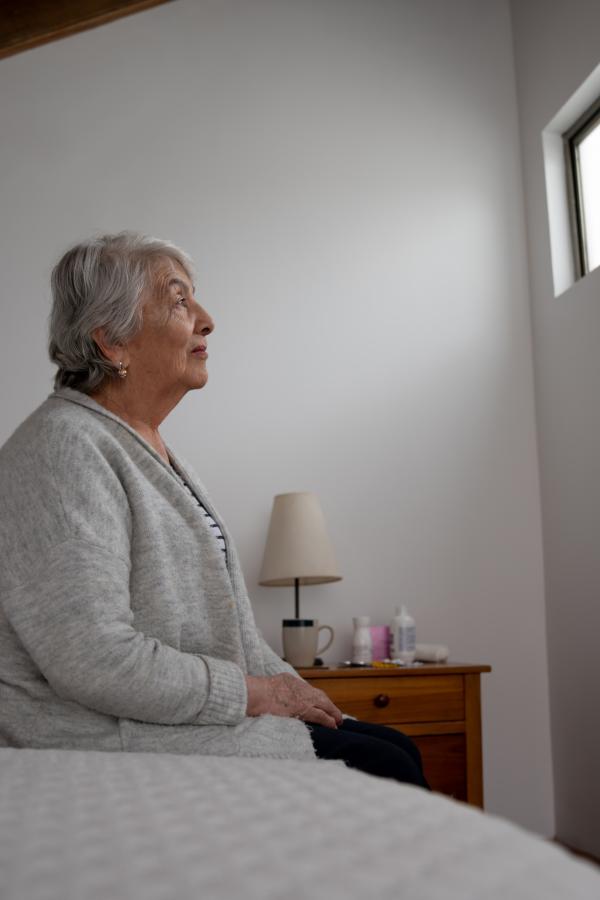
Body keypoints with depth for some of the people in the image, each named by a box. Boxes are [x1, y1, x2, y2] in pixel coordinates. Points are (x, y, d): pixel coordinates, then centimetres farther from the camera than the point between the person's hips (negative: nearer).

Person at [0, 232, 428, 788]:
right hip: (117, 740, -9)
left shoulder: (152, 448, 16)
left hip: (190, 715, 9)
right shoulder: (64, 448, -16)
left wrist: (287, 685, 7)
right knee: (384, 769, -14)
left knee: (395, 747, 3)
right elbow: (96, 660, -25)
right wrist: (253, 692, -14)